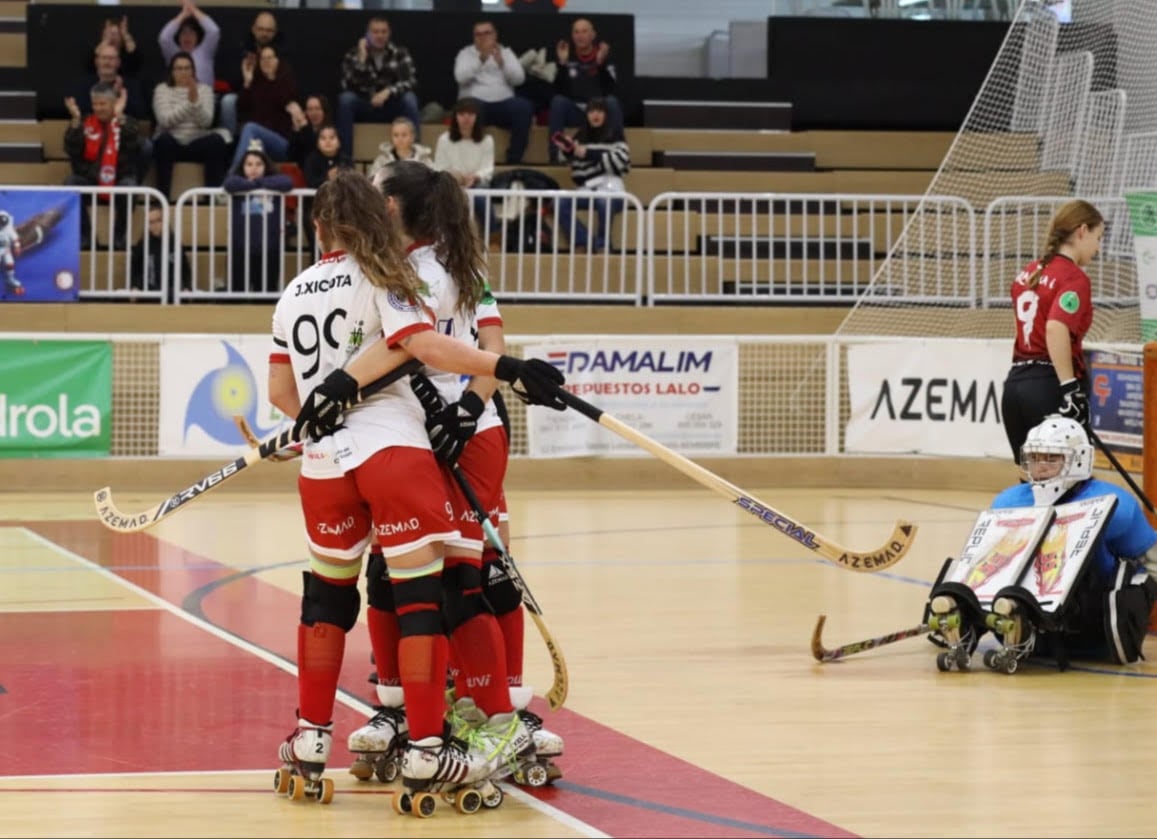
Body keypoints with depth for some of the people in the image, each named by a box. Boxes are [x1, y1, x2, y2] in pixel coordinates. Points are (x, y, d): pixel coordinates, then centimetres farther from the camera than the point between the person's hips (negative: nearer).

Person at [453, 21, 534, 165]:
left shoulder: (506, 52, 18)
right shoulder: (466, 53, 12)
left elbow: (519, 78, 1)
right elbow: (461, 77, -8)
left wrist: (501, 61, -16)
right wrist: (481, 58, -22)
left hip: (503, 103, 2)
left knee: (524, 107, -29)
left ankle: (514, 159, -23)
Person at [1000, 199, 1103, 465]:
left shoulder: (1027, 274, 14)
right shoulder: (1074, 277, -9)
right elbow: (1056, 330, -24)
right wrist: (1070, 387, -24)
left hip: (1015, 383, 8)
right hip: (1050, 385, -8)